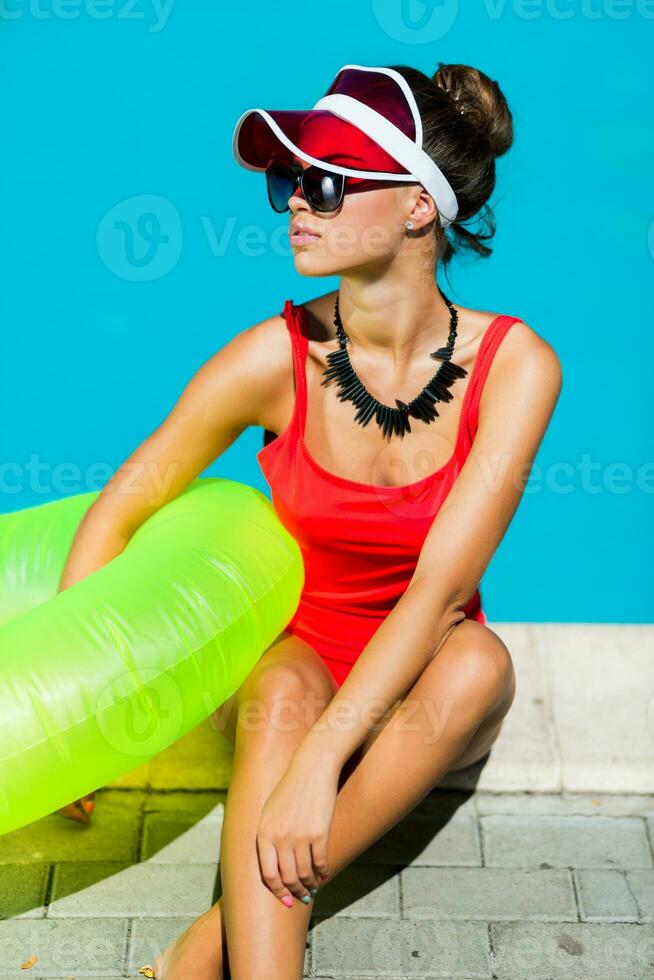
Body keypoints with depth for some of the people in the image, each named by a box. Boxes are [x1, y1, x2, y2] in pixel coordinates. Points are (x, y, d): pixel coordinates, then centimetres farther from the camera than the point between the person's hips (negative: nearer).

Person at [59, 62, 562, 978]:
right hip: (293, 655, 0)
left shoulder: (514, 364, -18)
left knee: (480, 660, -33)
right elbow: (116, 515, -6)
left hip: (421, 686, 1)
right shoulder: (277, 358, -16)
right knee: (283, 695, -35)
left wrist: (319, 763, -33)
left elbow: (439, 588, -25)